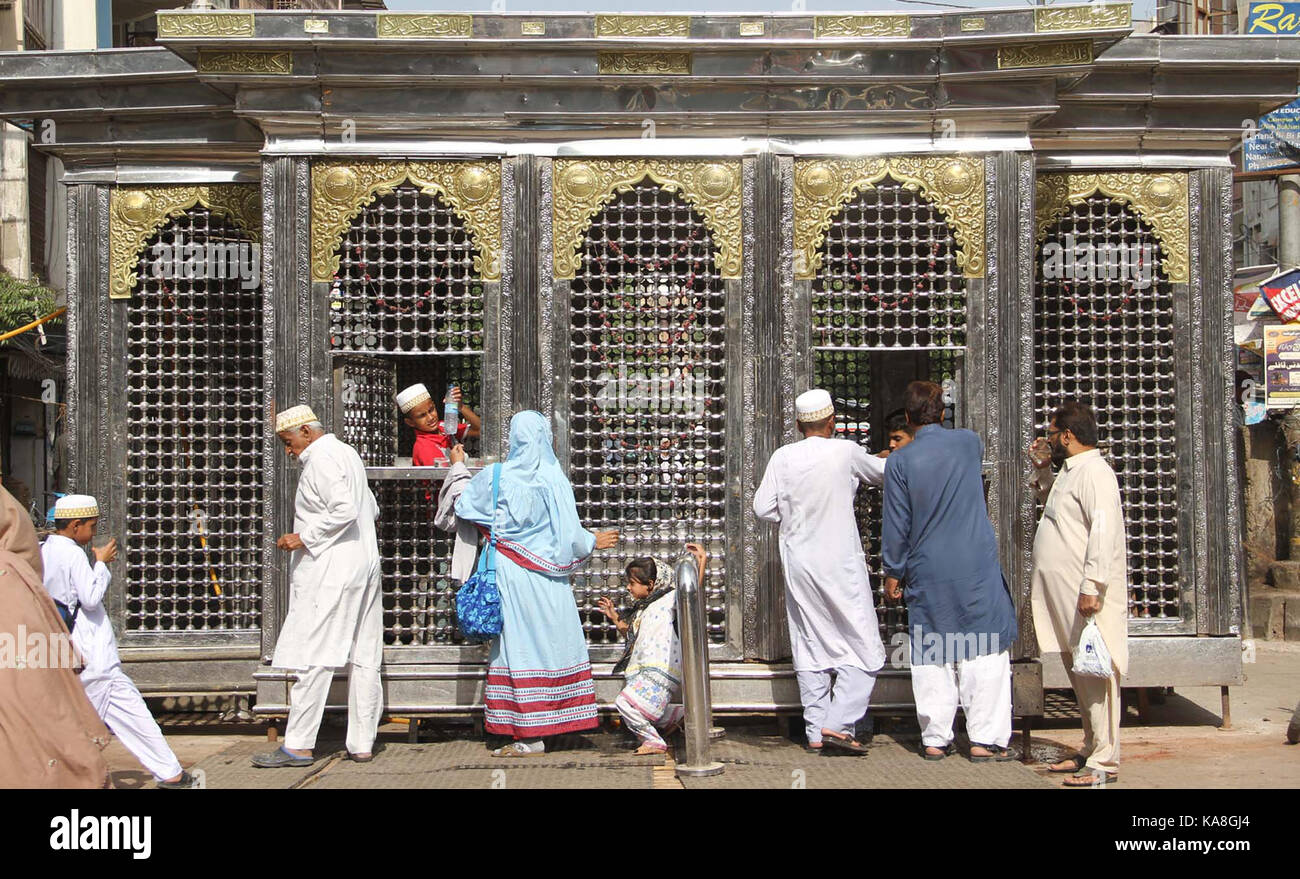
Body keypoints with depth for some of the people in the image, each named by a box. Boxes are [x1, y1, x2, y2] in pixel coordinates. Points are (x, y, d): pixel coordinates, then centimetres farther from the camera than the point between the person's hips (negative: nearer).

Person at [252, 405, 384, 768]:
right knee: (363, 659, 7)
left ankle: (298, 745, -3)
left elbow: (345, 509, -23)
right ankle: (362, 743, 11)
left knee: (312, 659, -6)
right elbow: (371, 509, 23)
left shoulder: (321, 459, -10)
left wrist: (304, 538, -16)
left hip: (330, 572, -10)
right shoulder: (346, 452, 18)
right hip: (364, 566, 10)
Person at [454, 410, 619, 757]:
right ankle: (546, 725, 14)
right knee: (551, 643, 9)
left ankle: (530, 737, 3)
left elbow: (462, 506, 11)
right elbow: (568, 534, -6)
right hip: (547, 578, 0)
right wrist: (594, 541, 13)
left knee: (519, 646, 2)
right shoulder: (554, 480, -8)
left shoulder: (495, 477, -4)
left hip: (511, 572, 0)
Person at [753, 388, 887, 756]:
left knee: (809, 650, 11)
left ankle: (815, 731, 14)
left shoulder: (783, 457, -2)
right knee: (864, 649, 3)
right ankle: (838, 723, -8)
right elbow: (880, 471, 11)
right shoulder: (846, 452, -7)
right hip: (841, 564, -4)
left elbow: (762, 507, -2)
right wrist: (891, 460, 34)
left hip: (799, 565, 4)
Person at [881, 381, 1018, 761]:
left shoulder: (899, 461, -5)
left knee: (931, 657, 8)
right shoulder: (968, 442, 1)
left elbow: (896, 525, -3)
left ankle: (935, 739, 12)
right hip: (977, 567, 0)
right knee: (984, 651, 4)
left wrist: (892, 572, 8)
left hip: (927, 573, 0)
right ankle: (985, 738, 3)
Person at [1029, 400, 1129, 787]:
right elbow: (1055, 506, 40)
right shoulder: (1070, 472, 19)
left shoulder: (1094, 472, -13)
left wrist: (1091, 587, -27)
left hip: (1088, 598, -10)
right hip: (1064, 596, 10)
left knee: (1095, 674, -8)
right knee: (1079, 673, 14)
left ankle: (1104, 763, -5)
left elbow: (1103, 532, -22)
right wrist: (1042, 469, 25)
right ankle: (1092, 751, 23)